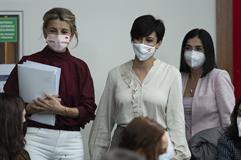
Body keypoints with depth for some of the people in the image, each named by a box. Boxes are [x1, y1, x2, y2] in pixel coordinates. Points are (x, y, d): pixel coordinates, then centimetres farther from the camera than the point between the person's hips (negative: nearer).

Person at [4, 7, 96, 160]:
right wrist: (31, 108, -17)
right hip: (35, 137, -2)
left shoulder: (80, 67, 7)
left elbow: (88, 111, 2)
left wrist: (61, 109, -14)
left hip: (71, 140, 2)